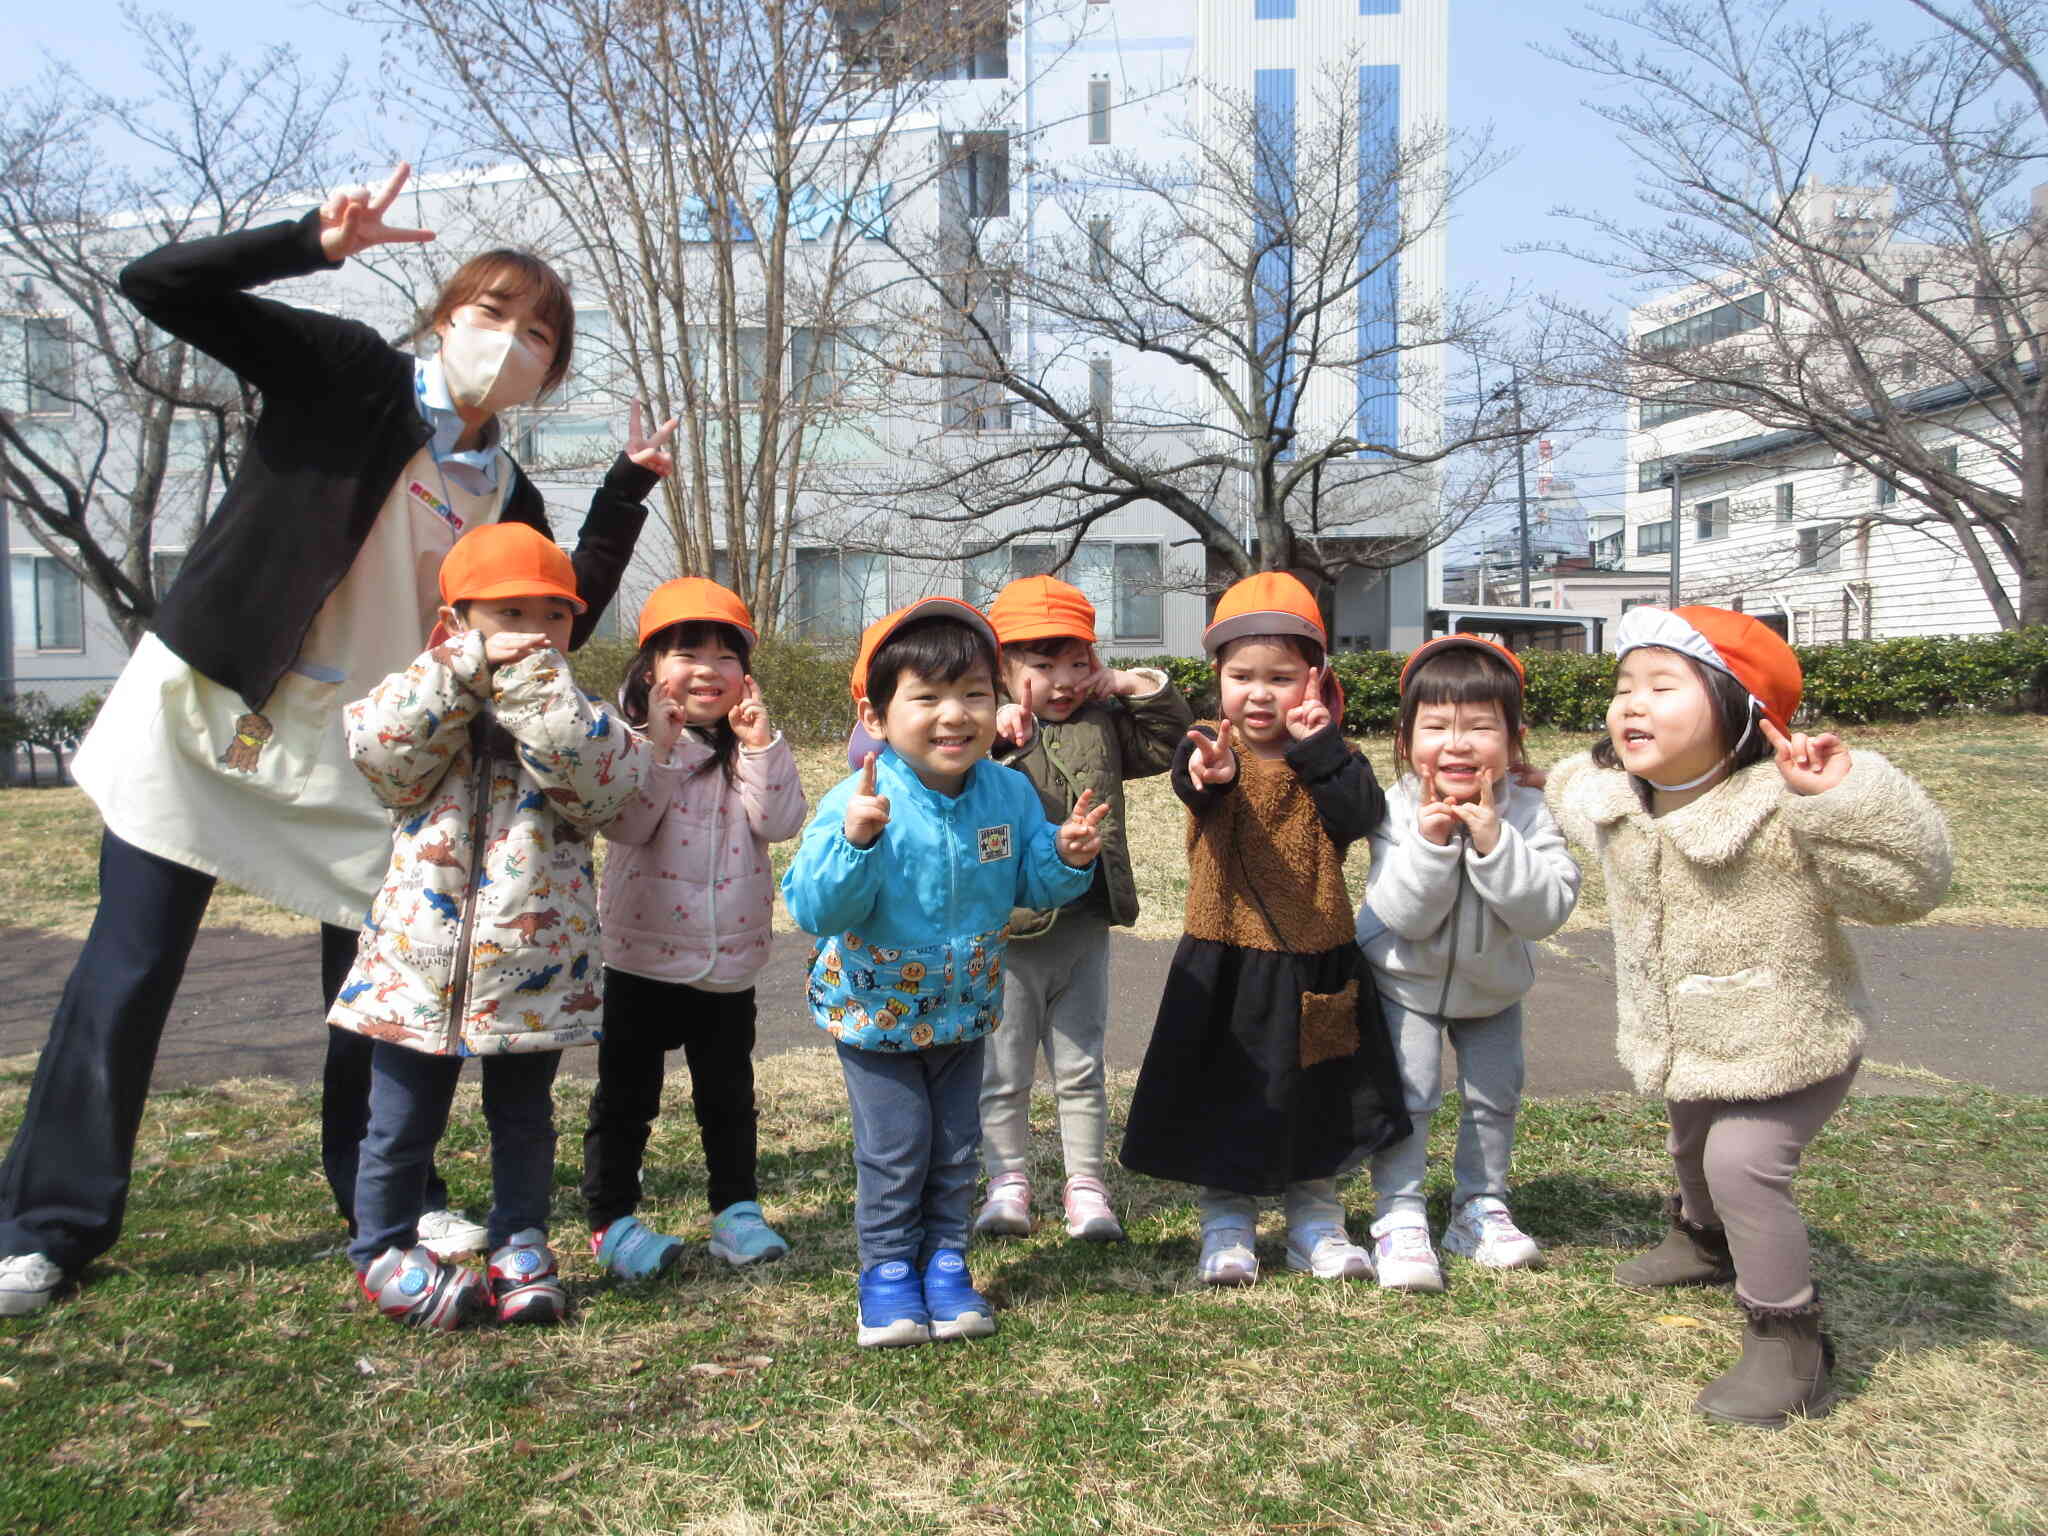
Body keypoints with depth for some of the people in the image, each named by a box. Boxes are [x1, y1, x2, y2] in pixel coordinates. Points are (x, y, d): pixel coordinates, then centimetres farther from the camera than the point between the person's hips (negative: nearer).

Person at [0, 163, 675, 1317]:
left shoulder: (510, 500, 6)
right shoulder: (351, 375, -6)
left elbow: (558, 627, 5)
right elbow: (159, 286, -11)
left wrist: (625, 496, 2)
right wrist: (317, 243, -23)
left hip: (361, 758, 4)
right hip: (201, 713, -3)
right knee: (127, 975, 2)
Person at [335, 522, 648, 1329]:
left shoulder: (571, 718, 1)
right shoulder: (426, 705, 1)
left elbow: (607, 778, -20)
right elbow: (374, 744, -19)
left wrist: (530, 683, -22)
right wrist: (466, 668, -22)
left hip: (534, 977, 1)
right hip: (417, 968, 0)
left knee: (524, 1121, 16)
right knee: (402, 1126, 12)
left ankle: (520, 1246, 33)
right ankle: (384, 1250, 32)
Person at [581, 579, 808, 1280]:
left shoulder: (753, 748, 3)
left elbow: (782, 822, -11)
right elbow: (625, 825, -19)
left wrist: (760, 744, -19)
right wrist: (660, 748, -26)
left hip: (730, 960, 3)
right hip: (643, 959, -3)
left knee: (729, 1096, 16)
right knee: (625, 1096, 9)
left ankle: (736, 1209, 31)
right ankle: (612, 1218, 23)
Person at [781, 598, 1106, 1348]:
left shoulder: (1009, 794, -11)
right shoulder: (858, 802, -26)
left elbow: (1030, 883, 0)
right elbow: (814, 909, -31)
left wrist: (1066, 858, -20)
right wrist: (855, 841, -45)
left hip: (963, 1009, 4)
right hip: (875, 1011, -4)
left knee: (956, 1147, 15)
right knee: (895, 1148, 5)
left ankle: (945, 1262, 33)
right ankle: (887, 1271, 26)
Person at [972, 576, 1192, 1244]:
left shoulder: (1104, 724, 5)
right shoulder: (988, 730, -9)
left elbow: (1173, 739, 11)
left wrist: (1136, 685, 0)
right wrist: (991, 733, -31)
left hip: (1085, 931, 4)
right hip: (1009, 932, -3)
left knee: (1081, 1070, 14)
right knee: (1004, 1074, 10)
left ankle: (1085, 1185, 25)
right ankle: (1008, 1182, 25)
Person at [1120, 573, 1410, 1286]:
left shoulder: (1323, 756, 1)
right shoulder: (1213, 748, -7)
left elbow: (1363, 817, -17)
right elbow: (1195, 785, -32)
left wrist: (1319, 747, -22)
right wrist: (1207, 772, -55)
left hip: (1314, 961, 2)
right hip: (1224, 960, -2)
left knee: (1315, 1099, 14)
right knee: (1223, 1098, 7)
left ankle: (1316, 1223, 30)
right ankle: (1226, 1226, 23)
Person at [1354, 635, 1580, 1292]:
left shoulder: (1526, 813, -21)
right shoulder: (1398, 811, -24)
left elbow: (1548, 910, -30)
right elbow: (1406, 917, -28)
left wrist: (1492, 842, -39)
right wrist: (1430, 842, -41)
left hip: (1491, 984, 3)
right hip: (1406, 979, -2)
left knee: (1494, 1095, 11)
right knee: (1406, 1092, -9)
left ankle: (1480, 1208, 29)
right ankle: (1399, 1217, 2)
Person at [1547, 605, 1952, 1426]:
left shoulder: (1784, 814, -31)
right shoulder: (1608, 803, -10)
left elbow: (1906, 884, -40)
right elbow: (1570, 792, 15)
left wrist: (1844, 795, -48)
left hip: (1788, 1046, -7)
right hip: (1685, 1049, 7)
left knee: (1742, 1162, -22)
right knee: (1691, 1148, 28)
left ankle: (1787, 1341, -2)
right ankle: (1702, 1238, 60)